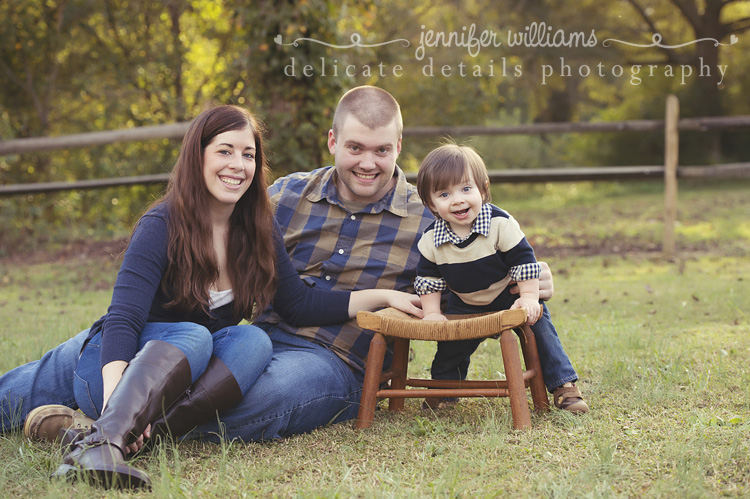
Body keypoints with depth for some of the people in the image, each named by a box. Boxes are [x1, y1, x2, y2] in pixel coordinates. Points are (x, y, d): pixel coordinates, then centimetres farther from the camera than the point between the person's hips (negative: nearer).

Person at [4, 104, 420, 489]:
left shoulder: (259, 232, 2)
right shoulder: (161, 226, -16)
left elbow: (298, 305, 8)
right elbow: (123, 319, -25)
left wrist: (382, 297, -2)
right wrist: (113, 398, -42)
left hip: (183, 377, 5)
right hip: (116, 364, -5)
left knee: (253, 341, -24)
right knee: (192, 336, -35)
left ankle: (141, 431, -39)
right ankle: (100, 440, -56)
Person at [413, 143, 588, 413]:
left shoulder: (501, 224, -25)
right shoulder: (431, 241, -16)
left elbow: (524, 262, -19)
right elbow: (428, 279, -1)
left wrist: (529, 298, -23)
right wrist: (431, 313, -6)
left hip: (509, 297, -2)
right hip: (464, 307, 2)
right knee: (451, 347, 4)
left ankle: (564, 385, 6)